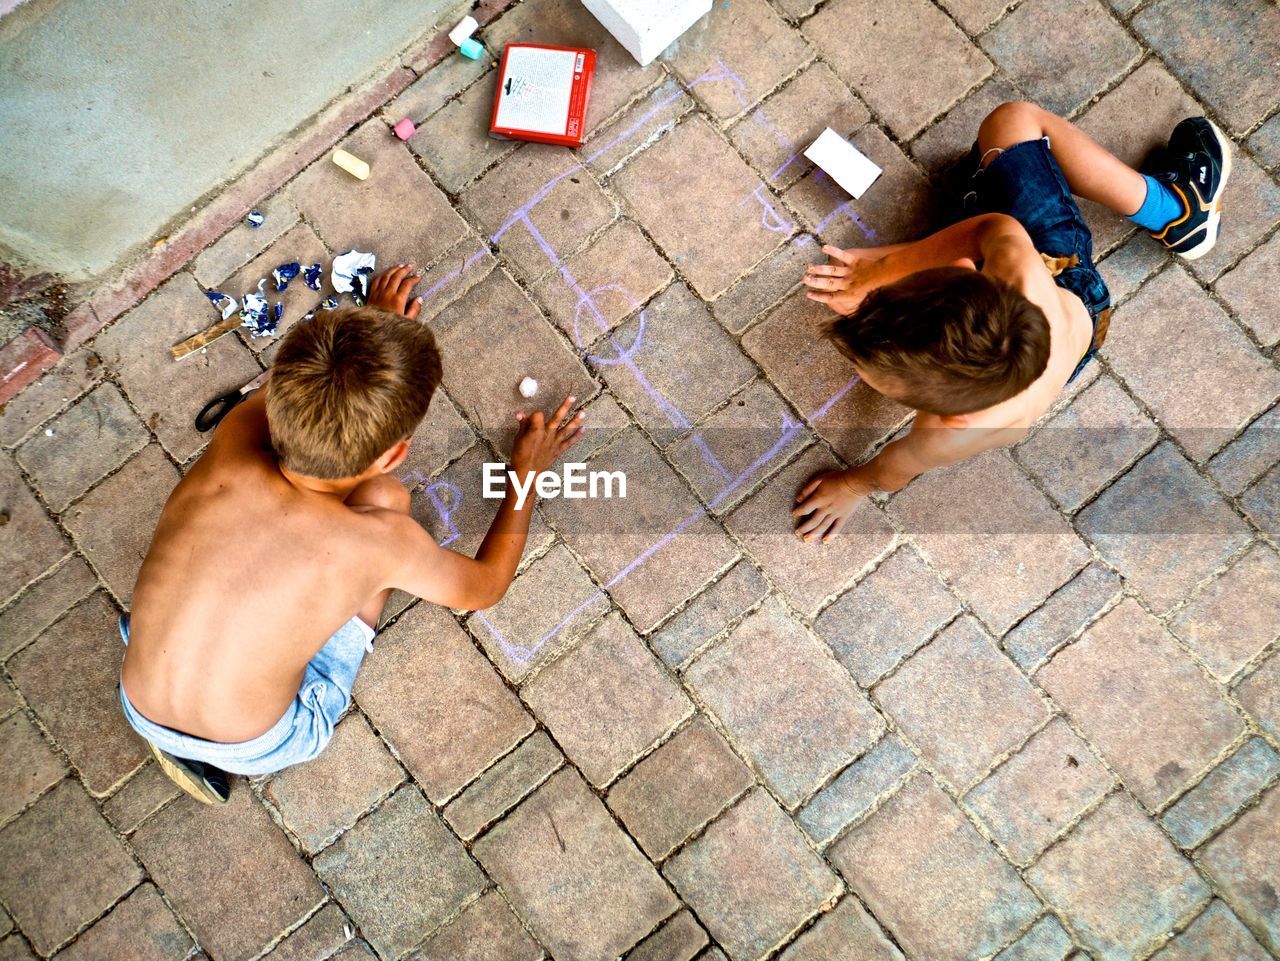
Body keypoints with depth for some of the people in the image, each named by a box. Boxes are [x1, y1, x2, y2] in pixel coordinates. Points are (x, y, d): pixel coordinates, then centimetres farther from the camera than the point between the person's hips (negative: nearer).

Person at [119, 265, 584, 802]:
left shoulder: (235, 438, -20)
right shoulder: (381, 539, -27)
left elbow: (301, 398, 6)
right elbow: (485, 587, -4)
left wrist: (370, 327, 23)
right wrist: (528, 470, 7)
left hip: (139, 710, 4)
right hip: (255, 749, -3)